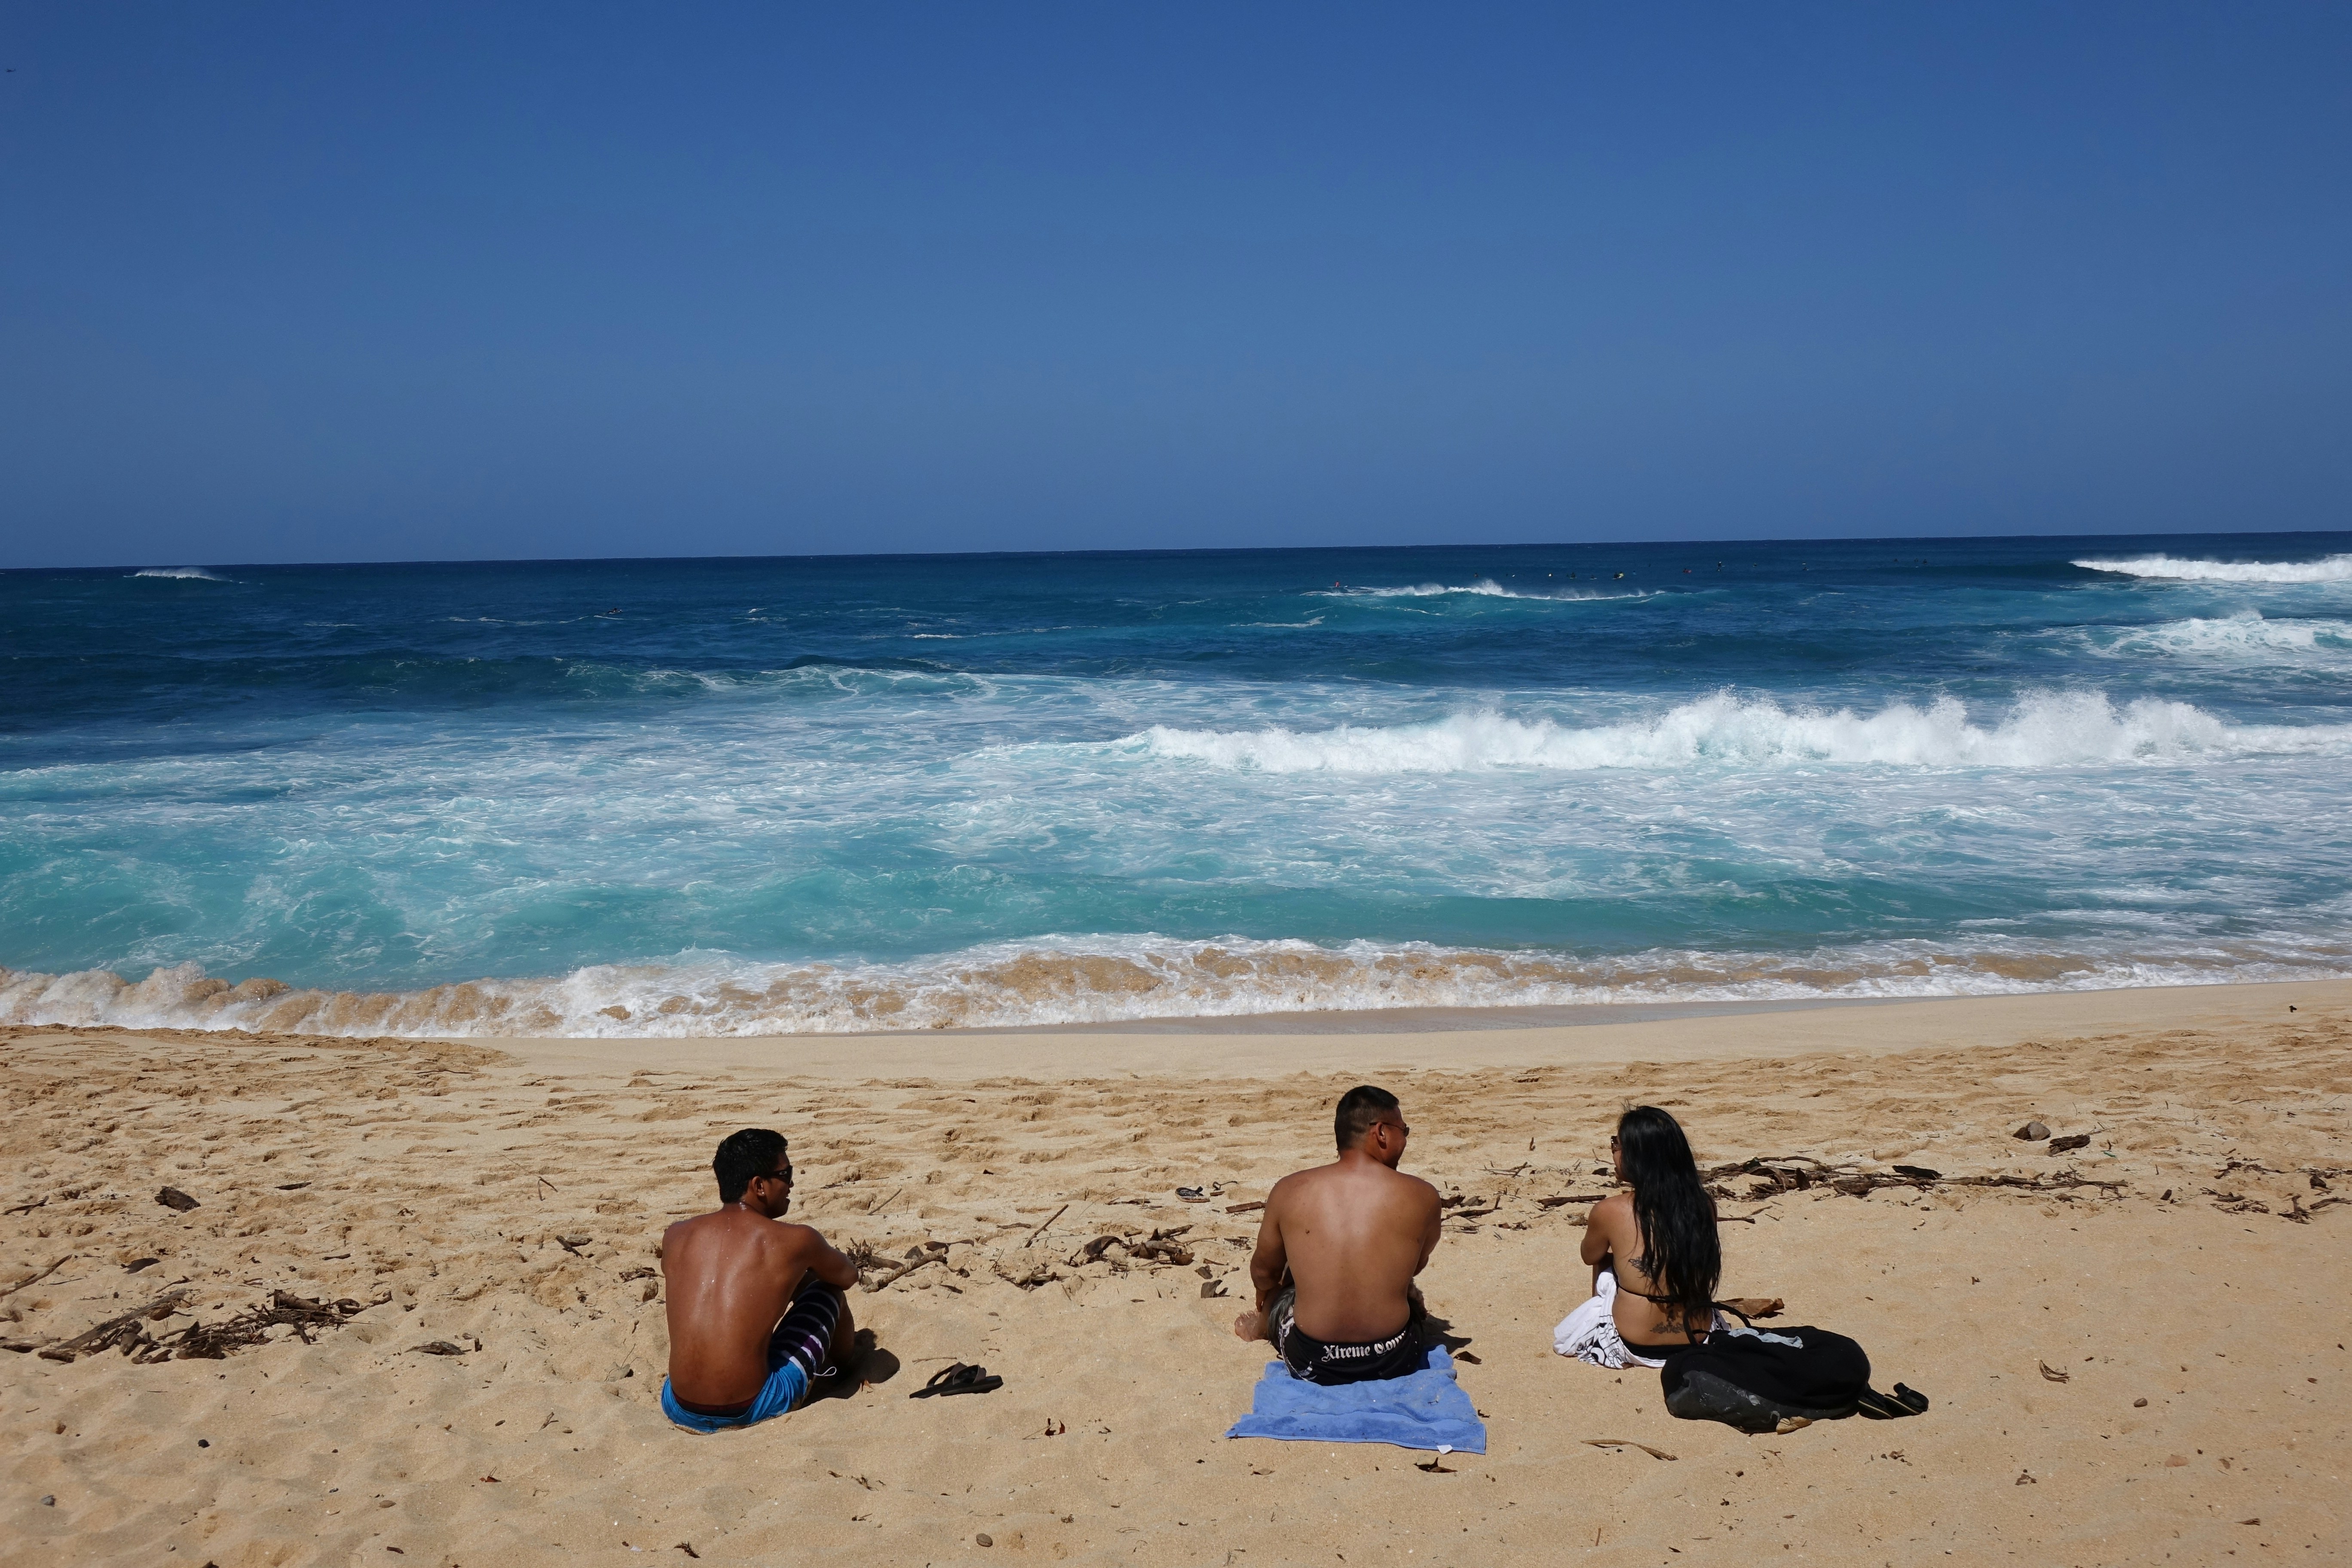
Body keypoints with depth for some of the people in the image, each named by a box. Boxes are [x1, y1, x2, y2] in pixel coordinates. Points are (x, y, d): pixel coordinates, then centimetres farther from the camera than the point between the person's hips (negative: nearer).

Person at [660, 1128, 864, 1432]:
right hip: (752, 1411, -4)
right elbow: (849, 1276, 17)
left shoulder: (675, 1236, 4)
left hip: (679, 1411, 4)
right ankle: (842, 1369, 47)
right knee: (828, 1289, 18)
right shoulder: (795, 1240, -6)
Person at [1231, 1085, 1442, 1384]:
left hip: (1310, 1364, 0)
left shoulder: (1289, 1191, -6)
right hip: (1395, 1364, 0)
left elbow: (1263, 1274, 10)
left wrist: (1263, 1318, 33)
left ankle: (1264, 1326, 60)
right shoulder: (1422, 1196, -7)